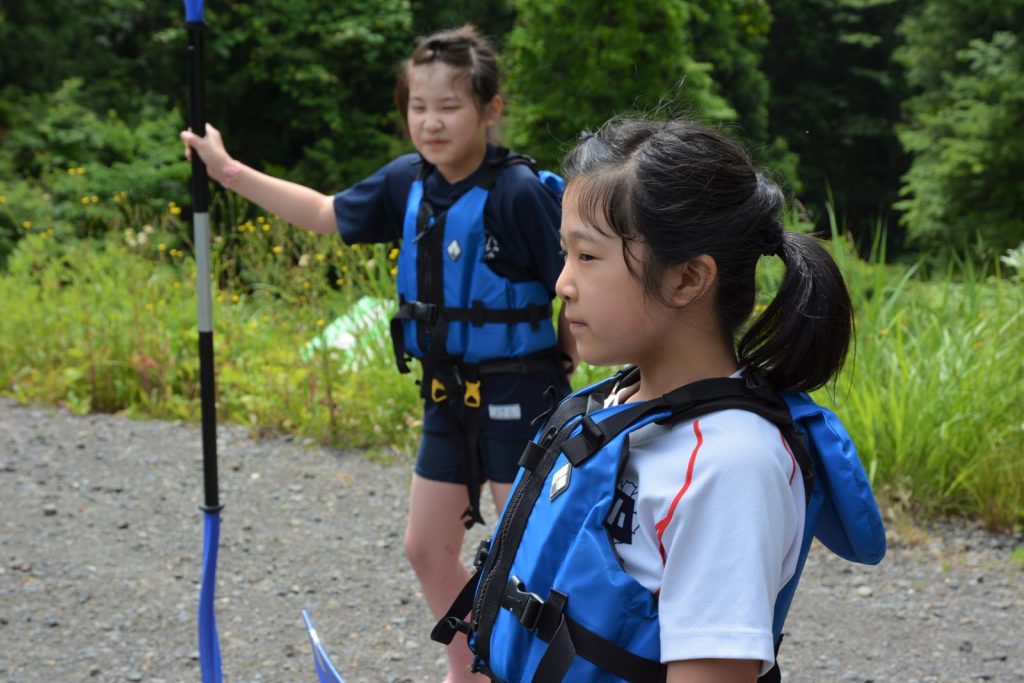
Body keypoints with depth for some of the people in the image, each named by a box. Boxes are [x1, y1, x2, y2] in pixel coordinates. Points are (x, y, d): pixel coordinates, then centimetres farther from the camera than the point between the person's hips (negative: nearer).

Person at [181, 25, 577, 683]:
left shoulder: (520, 191, -21)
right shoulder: (409, 183, 0)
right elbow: (327, 214, 15)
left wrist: (565, 361, -6)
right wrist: (229, 171, 16)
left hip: (518, 395, -7)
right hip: (450, 393, 8)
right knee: (428, 547, 16)